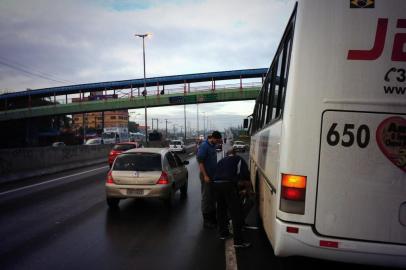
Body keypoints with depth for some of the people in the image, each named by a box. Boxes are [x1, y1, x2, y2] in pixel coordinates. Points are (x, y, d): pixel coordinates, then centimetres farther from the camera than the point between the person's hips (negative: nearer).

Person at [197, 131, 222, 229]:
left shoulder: (213, 146, 9)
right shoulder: (204, 146, -17)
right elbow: (200, 162, -19)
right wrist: (205, 176, -22)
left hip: (213, 176, 8)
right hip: (206, 176, -8)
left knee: (213, 197, 16)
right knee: (206, 198, 0)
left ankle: (213, 217, 28)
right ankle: (206, 220, 8)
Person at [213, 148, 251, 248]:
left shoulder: (221, 161, 31)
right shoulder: (238, 159, 18)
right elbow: (245, 174, 7)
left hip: (216, 184, 5)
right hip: (229, 185, -5)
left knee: (221, 209, 23)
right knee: (236, 212, -1)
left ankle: (223, 233, 35)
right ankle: (238, 241, -1)